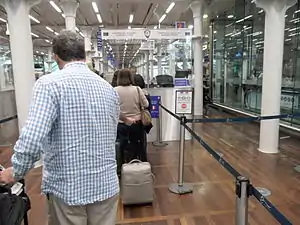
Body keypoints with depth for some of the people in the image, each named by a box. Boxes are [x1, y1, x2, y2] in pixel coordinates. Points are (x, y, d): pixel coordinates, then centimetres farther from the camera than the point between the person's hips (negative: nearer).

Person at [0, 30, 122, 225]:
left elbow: (32, 138, -22)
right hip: (107, 185, 4)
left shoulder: (49, 83, -12)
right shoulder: (109, 88, 4)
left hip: (67, 187, -4)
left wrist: (16, 172, -4)